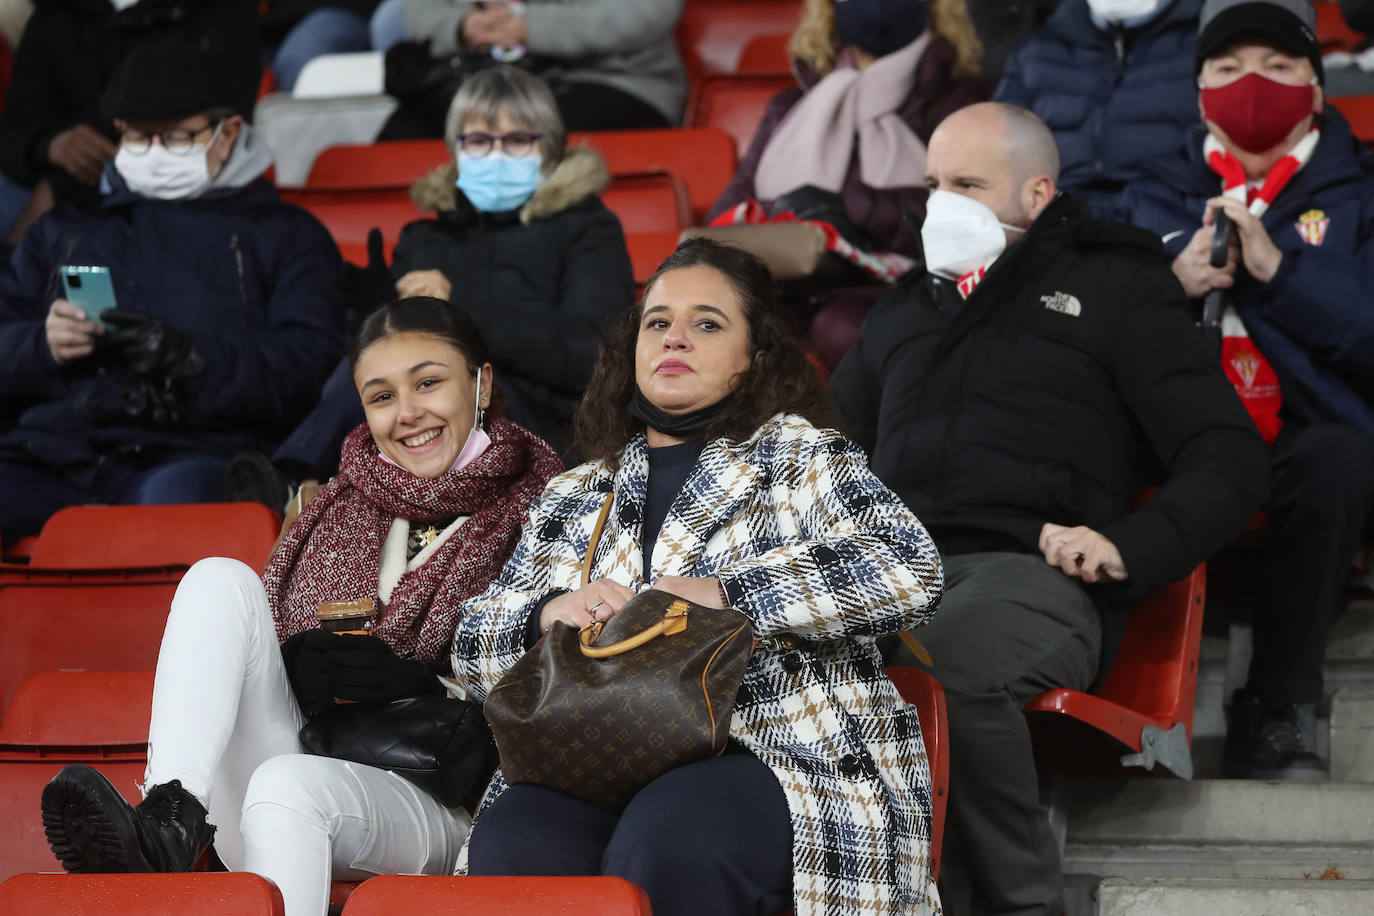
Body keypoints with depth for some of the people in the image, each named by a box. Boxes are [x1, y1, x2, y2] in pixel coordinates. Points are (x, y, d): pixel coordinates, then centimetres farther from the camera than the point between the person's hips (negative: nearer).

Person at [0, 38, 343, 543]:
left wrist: (192, 357, -11)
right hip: (47, 454, 3)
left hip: (192, 450, -3)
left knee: (178, 497, -41)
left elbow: (311, 365, 4)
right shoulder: (62, 232, 32)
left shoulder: (285, 235, 21)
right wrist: (42, 346, 0)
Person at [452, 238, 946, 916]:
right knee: (510, 846, -33)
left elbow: (908, 570, -6)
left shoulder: (800, 457, 13)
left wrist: (722, 592, -14)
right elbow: (473, 649, 22)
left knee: (665, 838, -38)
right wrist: (550, 613, -2)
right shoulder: (573, 497, 26)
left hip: (781, 753, -3)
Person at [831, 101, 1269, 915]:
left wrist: (1129, 546, -10)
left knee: (945, 661, -42)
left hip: (1032, 573, -4)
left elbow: (1231, 460, 9)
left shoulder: (1114, 288, 18)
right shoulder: (907, 312, 34)